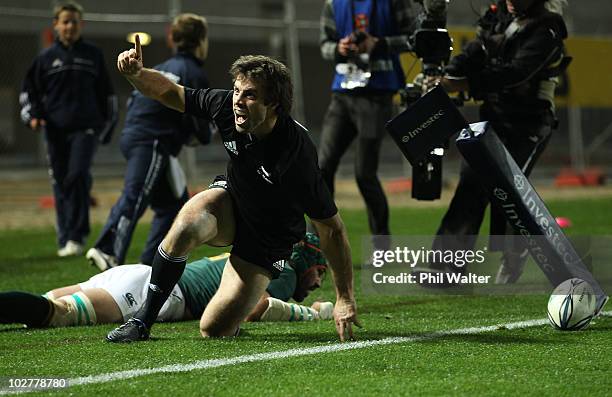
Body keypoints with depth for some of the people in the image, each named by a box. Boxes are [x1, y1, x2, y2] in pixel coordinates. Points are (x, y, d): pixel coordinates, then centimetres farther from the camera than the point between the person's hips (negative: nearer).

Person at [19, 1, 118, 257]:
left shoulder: (93, 55, 9)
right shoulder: (46, 58, 9)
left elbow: (106, 92, 17)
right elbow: (29, 91, 15)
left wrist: (108, 125, 15)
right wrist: (32, 116, -2)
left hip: (85, 128, -2)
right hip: (55, 129, 2)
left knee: (78, 175, -20)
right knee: (61, 185, 3)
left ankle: (76, 236, -18)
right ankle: (64, 240, 11)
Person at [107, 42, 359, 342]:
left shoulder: (297, 155, -34)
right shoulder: (227, 106, -21)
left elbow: (331, 228, -25)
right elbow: (167, 92, -6)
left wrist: (345, 299, -23)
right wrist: (136, 73, -30)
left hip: (269, 236, -4)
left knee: (214, 329, -11)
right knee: (186, 227, -33)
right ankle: (143, 319, -15)